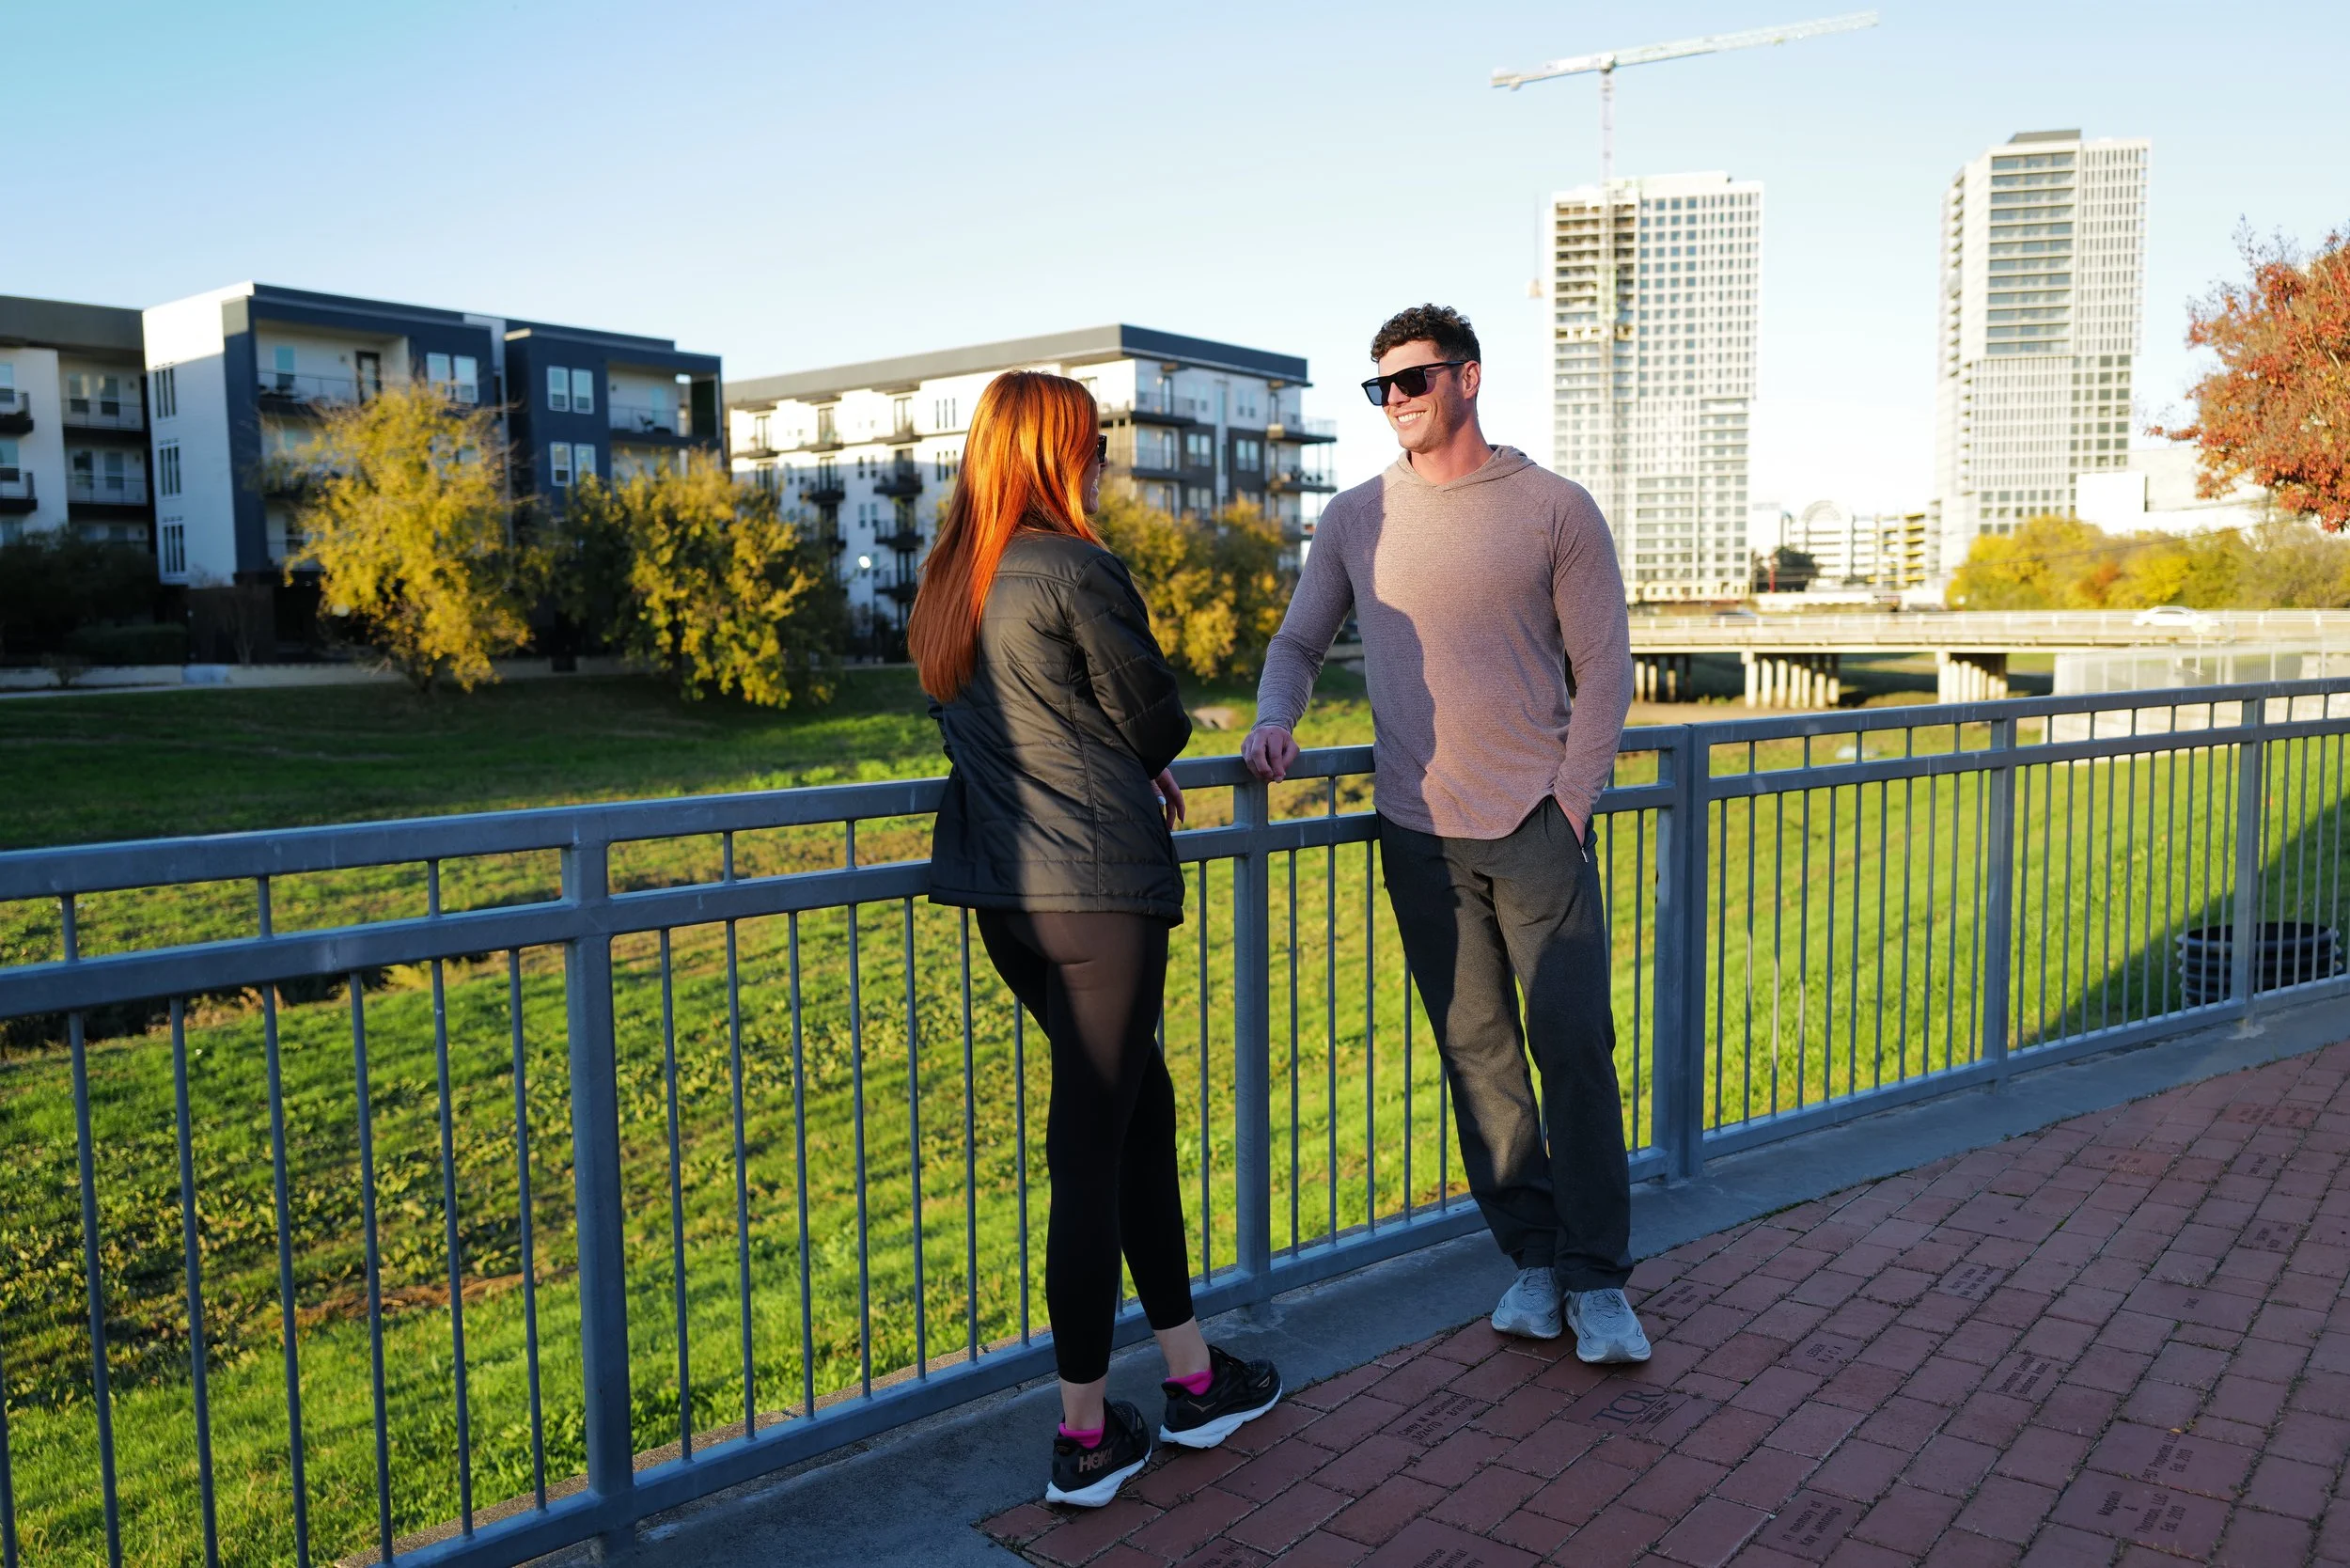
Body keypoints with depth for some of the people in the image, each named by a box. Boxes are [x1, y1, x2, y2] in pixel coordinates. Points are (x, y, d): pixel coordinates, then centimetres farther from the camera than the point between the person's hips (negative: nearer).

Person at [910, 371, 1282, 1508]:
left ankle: (1192, 1378, 28)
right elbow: (1156, 721, -4)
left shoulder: (949, 589, 12)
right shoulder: (1075, 572, -13)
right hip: (1096, 886, -8)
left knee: (1142, 1105, 18)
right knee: (1091, 1150, 1)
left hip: (1002, 893, 8)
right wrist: (1139, 768, 18)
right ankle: (1084, 1437, 13)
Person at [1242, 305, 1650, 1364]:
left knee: (1573, 1043, -3)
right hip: (1420, 833, 3)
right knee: (1476, 1054, 7)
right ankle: (1533, 1256, 22)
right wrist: (1275, 722, -4)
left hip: (1537, 827, -2)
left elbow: (1603, 667, 3)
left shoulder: (1554, 509, 2)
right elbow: (1298, 642, 17)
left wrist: (1570, 801, -6)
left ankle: (1597, 1278, 11)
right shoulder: (1355, 520, 8)